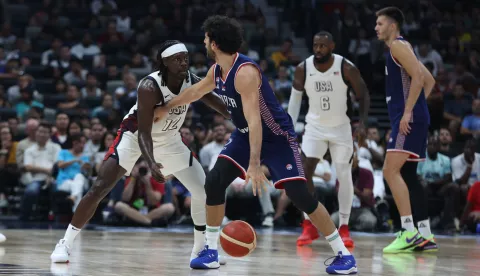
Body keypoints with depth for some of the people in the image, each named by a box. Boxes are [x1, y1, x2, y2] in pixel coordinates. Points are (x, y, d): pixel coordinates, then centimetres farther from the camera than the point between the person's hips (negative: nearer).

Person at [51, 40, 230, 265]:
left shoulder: (193, 82, -18)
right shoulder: (150, 87, -33)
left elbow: (218, 104, -4)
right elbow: (144, 133, -33)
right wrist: (151, 163, -48)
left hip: (169, 139, 6)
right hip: (135, 135, -5)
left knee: (203, 190, 0)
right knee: (99, 189, -15)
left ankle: (201, 248, 18)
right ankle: (65, 244, -6)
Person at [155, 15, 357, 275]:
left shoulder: (245, 72, -29)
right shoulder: (217, 71, -1)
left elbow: (254, 120, -35)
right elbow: (195, 91, 22)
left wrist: (254, 164, -41)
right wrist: (166, 108, 33)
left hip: (276, 136, -8)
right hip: (245, 135, 8)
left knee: (299, 194, -17)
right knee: (214, 182, -5)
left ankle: (343, 254, -10)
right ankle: (210, 251, 6)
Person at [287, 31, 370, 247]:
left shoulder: (346, 68, -18)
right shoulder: (303, 69, -11)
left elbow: (363, 95, -7)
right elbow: (295, 97, 4)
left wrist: (363, 122, -20)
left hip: (341, 127, -1)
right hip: (315, 126, 2)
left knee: (344, 175, -3)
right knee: (303, 171, -11)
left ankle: (344, 228, 7)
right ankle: (309, 227, -1)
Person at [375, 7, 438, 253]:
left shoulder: (398, 46, -7)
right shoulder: (401, 49, 22)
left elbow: (418, 77, -20)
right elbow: (430, 80, 27)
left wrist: (408, 112, -23)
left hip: (409, 119, -11)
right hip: (415, 120, 11)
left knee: (391, 170, -17)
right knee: (407, 175, 12)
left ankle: (409, 232, -22)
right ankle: (425, 236, 13)